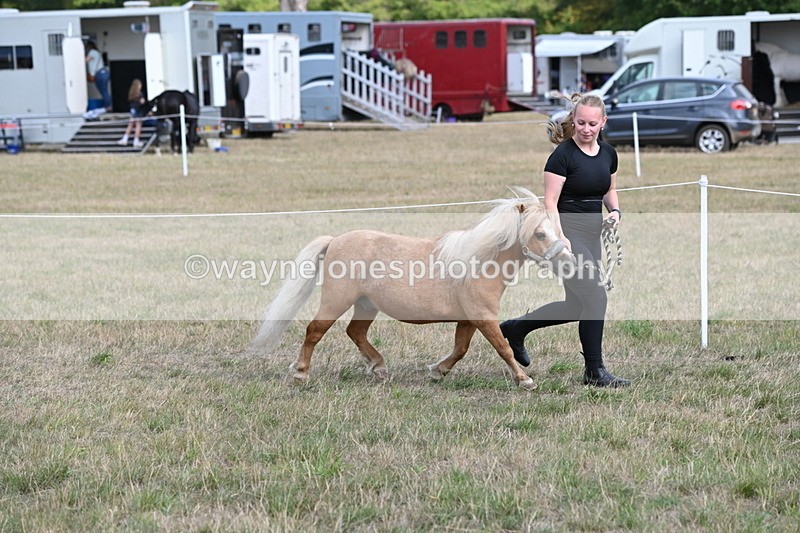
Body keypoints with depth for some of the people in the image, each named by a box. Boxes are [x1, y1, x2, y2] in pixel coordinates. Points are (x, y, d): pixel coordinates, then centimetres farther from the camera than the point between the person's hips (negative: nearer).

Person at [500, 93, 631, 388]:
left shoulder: (608, 153, 7)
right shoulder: (563, 154, -14)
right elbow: (550, 203, -15)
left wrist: (615, 209, 1)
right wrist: (560, 239, -26)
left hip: (593, 233, 8)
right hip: (567, 232, -8)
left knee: (577, 306, 10)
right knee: (595, 297, -14)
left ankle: (515, 329, 28)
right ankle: (594, 371, -3)